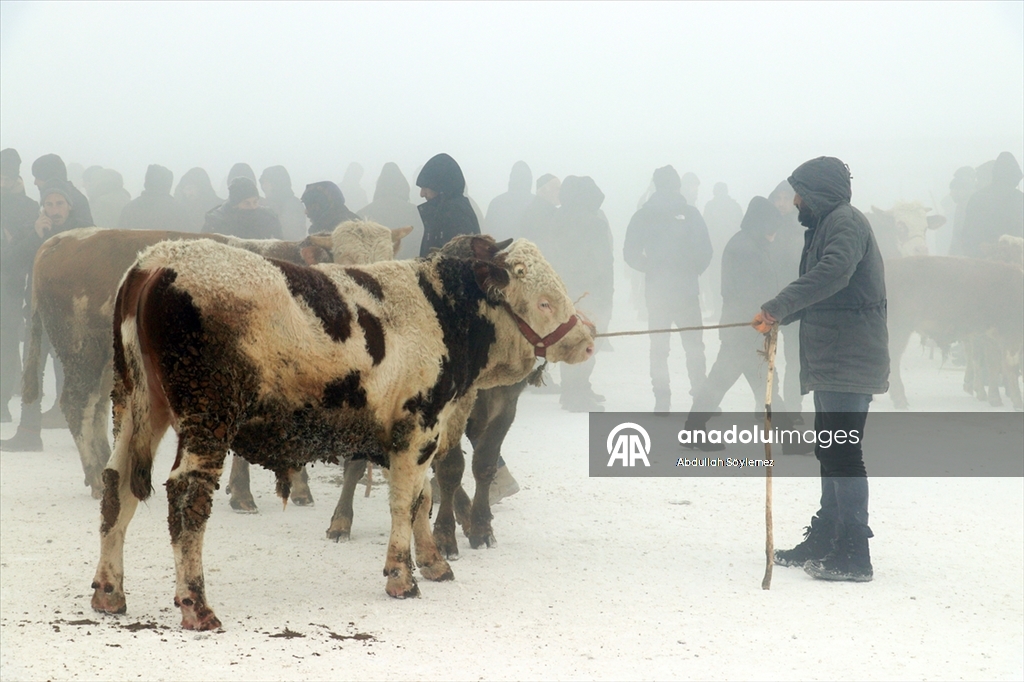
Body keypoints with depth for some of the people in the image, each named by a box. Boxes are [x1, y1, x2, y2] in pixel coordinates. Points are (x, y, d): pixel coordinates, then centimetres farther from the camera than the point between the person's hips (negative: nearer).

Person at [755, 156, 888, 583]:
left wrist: (777, 307, -29)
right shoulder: (824, 226, 21)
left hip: (848, 361, -11)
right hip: (831, 360, 11)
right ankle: (824, 542, 26)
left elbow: (833, 273, -29)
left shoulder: (845, 222, -11)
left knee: (842, 452, -12)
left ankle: (854, 555, -13)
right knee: (829, 451, 17)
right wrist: (778, 319, 18)